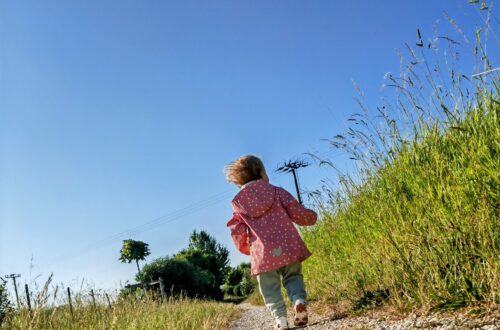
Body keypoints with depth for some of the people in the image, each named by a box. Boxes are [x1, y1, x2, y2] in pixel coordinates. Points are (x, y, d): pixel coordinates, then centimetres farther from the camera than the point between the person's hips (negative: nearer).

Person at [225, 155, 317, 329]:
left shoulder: (239, 203, 7)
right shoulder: (278, 192, 4)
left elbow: (237, 232, 6)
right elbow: (298, 213, 2)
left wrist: (246, 248, 25)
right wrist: (312, 216, 24)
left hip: (263, 253, 0)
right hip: (289, 247, 0)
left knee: (270, 287, 12)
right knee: (293, 277, 18)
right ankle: (299, 299, -8)